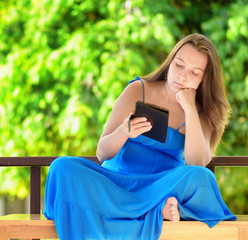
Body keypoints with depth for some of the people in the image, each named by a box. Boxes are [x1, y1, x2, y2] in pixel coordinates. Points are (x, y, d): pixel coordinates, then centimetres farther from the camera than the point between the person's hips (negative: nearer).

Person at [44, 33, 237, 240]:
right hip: (116, 180, 2)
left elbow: (197, 164, -13)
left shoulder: (201, 115, 7)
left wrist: (189, 108, -12)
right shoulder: (138, 91, 4)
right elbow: (102, 153, -2)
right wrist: (123, 133, -25)